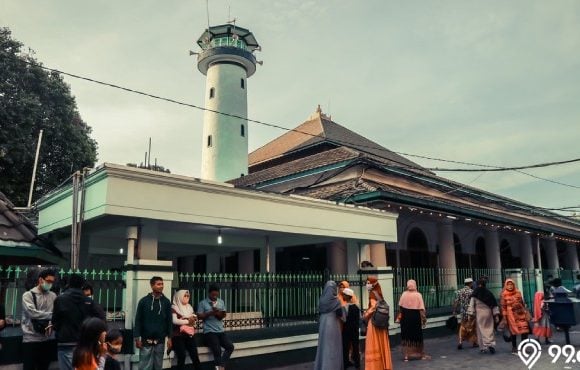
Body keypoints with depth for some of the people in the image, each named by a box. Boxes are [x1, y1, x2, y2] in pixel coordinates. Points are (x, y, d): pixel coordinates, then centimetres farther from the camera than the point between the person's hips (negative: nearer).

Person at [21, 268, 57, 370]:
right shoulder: (28, 295, -3)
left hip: (49, 339, 4)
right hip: (31, 339, -4)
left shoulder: (53, 296, 10)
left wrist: (51, 324, -16)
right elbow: (33, 313, -17)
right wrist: (52, 315, -16)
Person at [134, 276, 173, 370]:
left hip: (160, 341, 2)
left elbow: (169, 321, 5)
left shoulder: (166, 302, 3)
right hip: (146, 340, -2)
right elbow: (138, 320, -1)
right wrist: (137, 338, -5)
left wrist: (169, 338, 2)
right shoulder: (144, 301, -3)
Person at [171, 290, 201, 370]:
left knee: (195, 355, -1)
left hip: (189, 335, 5)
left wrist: (193, 319, -10)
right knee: (181, 356, -11)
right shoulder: (174, 308, -3)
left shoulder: (189, 308, 16)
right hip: (178, 336, -5)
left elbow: (194, 319, 13)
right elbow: (174, 321, -16)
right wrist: (188, 321, -11)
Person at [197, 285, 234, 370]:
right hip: (209, 331, -5)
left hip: (220, 331, 5)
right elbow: (199, 316, -6)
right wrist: (210, 313, -17)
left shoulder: (221, 302, 13)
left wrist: (218, 313, -13)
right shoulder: (203, 303, -1)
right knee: (217, 350, -17)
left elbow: (223, 315, 10)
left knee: (230, 346, -9)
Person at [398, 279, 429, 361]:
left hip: (405, 318, 1)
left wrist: (401, 314, 16)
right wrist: (424, 318, -4)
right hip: (415, 317, -1)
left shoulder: (404, 294, -6)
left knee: (406, 336, 8)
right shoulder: (418, 295, -11)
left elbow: (400, 306, 1)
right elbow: (421, 308, -12)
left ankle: (406, 355, 8)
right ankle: (421, 354, 24)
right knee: (417, 336, 12)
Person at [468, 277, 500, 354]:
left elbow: (471, 303, -9)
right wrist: (496, 315, 11)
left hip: (479, 313, -3)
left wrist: (470, 314, -5)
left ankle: (483, 347, 6)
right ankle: (491, 344, -4)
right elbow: (494, 304, 7)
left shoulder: (475, 292, -7)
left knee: (481, 330, 5)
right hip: (488, 313, 3)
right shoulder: (489, 292, 4)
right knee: (489, 329, 10)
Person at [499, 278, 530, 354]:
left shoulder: (518, 292, 6)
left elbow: (522, 303, 12)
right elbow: (503, 306, -4)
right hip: (511, 314, -3)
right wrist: (504, 317, -7)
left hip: (520, 312, 3)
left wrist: (526, 312, 9)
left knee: (524, 329, -5)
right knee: (513, 331, 4)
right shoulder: (504, 294, -4)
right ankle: (514, 348, 13)